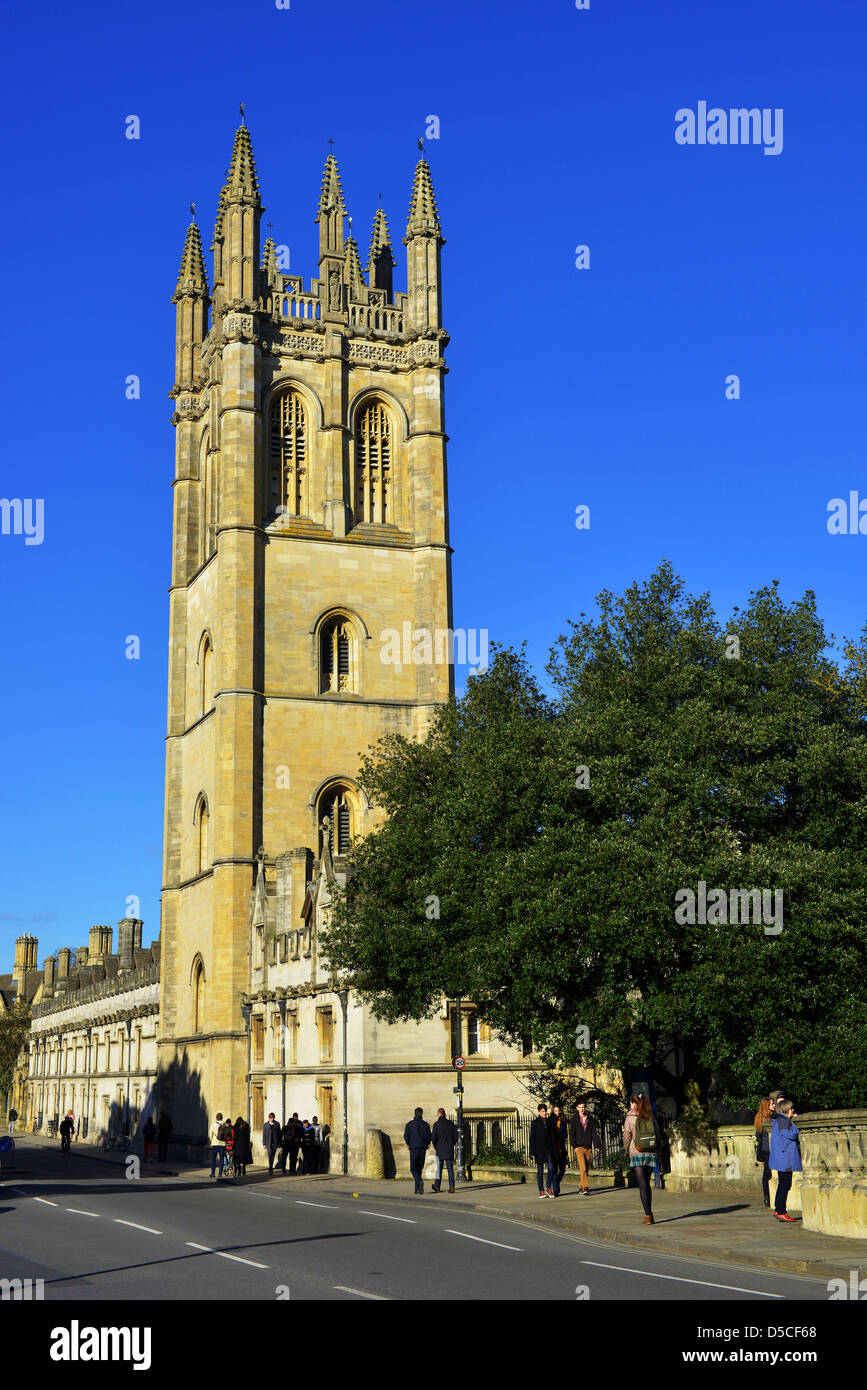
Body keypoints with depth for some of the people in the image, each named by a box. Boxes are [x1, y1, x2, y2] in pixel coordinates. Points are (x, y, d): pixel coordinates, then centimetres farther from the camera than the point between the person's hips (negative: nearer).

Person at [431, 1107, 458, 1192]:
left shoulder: (436, 1124, -8)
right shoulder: (451, 1123, 0)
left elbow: (433, 1138, -9)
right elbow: (456, 1137, 3)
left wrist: (435, 1147, 7)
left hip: (440, 1149, -2)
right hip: (449, 1150, 2)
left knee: (439, 1168, 11)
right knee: (450, 1169, 4)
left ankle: (437, 1186, 16)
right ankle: (451, 1186, -6)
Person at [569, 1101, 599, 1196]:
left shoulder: (591, 1119, 9)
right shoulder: (574, 1119, 2)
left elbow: (594, 1133, 8)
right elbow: (572, 1134, 0)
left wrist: (596, 1146, 0)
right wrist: (574, 1146, -9)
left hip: (588, 1148, 4)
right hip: (579, 1147, -3)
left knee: (586, 1169, 6)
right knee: (583, 1168, -15)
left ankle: (581, 1187, 17)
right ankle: (585, 1188, -20)